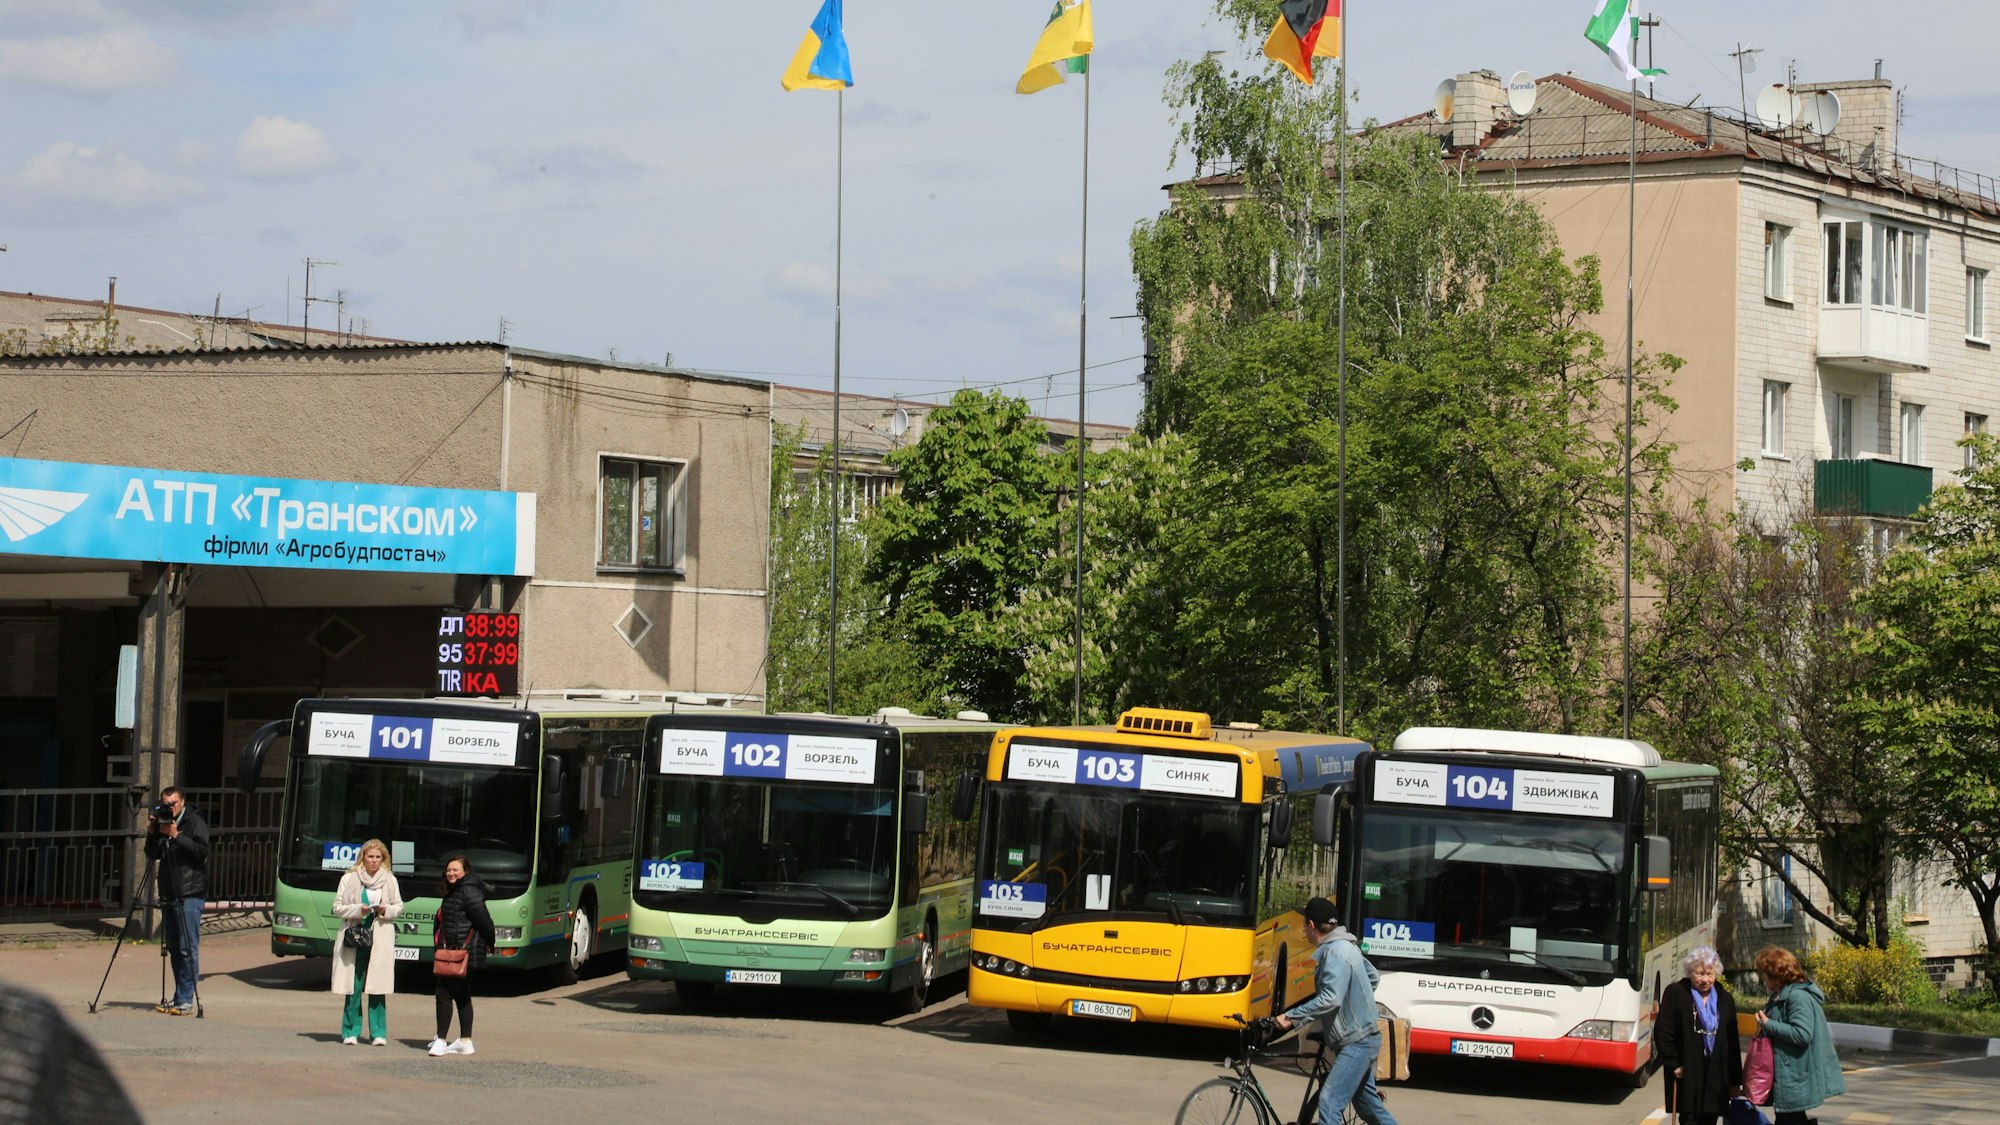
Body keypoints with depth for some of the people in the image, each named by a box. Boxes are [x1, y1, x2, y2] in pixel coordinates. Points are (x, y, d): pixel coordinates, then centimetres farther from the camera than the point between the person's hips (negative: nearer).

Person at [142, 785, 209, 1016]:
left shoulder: (194, 822, -3)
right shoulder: (162, 824, 16)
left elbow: (202, 851, -14)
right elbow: (152, 854, 16)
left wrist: (176, 836, -18)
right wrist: (152, 834, 0)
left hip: (189, 895, -7)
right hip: (169, 894, 7)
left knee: (188, 948, -9)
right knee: (174, 948, 9)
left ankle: (186, 1001, -11)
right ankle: (179, 998, 13)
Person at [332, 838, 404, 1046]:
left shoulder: (390, 880, 9)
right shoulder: (349, 879, 4)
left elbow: (399, 908, 13)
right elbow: (337, 907, 2)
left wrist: (386, 910, -8)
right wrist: (358, 910, -13)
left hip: (381, 941, 1)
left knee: (378, 988, -2)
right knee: (353, 987, -1)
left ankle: (378, 1033, 3)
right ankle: (351, 1032, 7)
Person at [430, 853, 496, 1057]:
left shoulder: (469, 891, -14)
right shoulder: (452, 892, 18)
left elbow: (482, 918, -18)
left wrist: (489, 941, -10)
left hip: (464, 951, -11)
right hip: (452, 953, 11)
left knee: (444, 993, -11)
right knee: (462, 996, 14)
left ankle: (441, 1041, -10)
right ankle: (465, 1042, 19)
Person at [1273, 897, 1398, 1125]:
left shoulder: (1335, 953, -20)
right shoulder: (1345, 946, 11)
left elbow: (1330, 999, -30)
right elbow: (1373, 977, 24)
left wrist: (1291, 1017, -26)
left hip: (1356, 1043, -10)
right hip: (1360, 1038, 10)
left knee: (1329, 1103, -17)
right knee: (1367, 1104, 18)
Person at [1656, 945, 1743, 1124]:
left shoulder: (1724, 999, 10)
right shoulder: (1675, 993, -2)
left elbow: (1732, 1044, 11)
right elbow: (1662, 1033, -3)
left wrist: (1735, 1081, 9)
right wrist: (1674, 1064, -8)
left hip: (1716, 1076, 4)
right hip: (1687, 1076, -4)